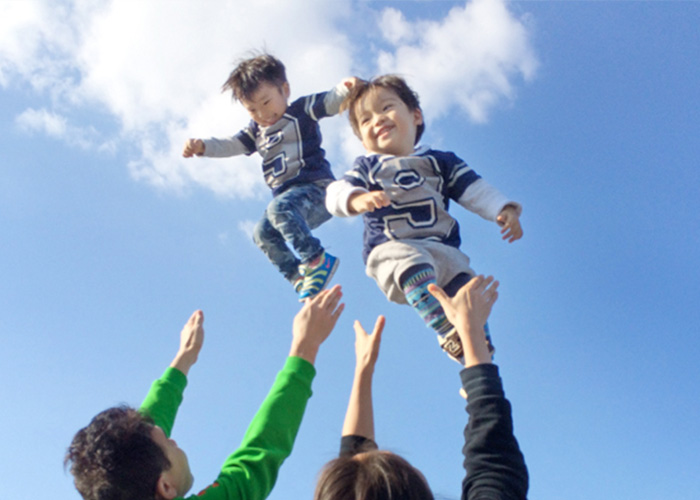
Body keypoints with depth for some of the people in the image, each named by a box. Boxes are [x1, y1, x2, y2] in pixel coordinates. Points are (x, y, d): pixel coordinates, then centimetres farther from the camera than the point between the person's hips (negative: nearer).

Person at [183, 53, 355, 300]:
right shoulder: (257, 131, 22)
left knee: (279, 208, -31)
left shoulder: (301, 111, 1)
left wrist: (345, 89, -38)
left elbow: (330, 102, -15)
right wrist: (201, 146, -4)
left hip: (316, 187, -8)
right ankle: (299, 277, -1)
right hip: (287, 194, 8)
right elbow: (231, 144, 15)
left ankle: (317, 260, -28)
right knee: (263, 233, -4)